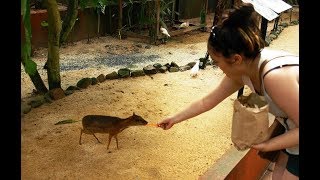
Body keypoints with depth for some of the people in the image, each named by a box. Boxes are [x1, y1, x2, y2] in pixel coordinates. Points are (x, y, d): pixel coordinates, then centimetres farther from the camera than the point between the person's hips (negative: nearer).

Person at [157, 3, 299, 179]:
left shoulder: (275, 76, -35)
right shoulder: (241, 70, -9)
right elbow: (207, 101, 3)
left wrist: (266, 145, -23)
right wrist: (174, 119, 10)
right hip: (292, 129, 7)